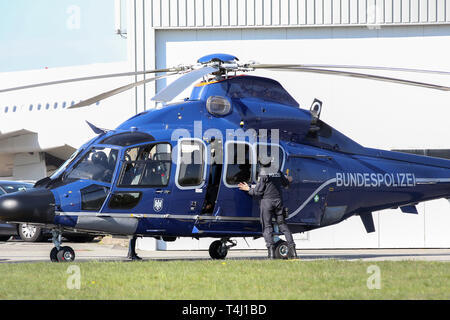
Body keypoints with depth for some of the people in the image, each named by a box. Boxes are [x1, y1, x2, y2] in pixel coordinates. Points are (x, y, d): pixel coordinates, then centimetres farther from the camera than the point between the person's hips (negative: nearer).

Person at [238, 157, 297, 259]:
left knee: (267, 226, -2)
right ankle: (291, 246, 3)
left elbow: (258, 192, -11)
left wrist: (248, 189, 6)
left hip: (266, 201, -5)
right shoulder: (278, 172, 7)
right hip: (278, 200, 5)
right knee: (282, 224, 11)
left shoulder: (263, 174, -10)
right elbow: (285, 183, 25)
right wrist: (288, 180, 48)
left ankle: (271, 249, -16)